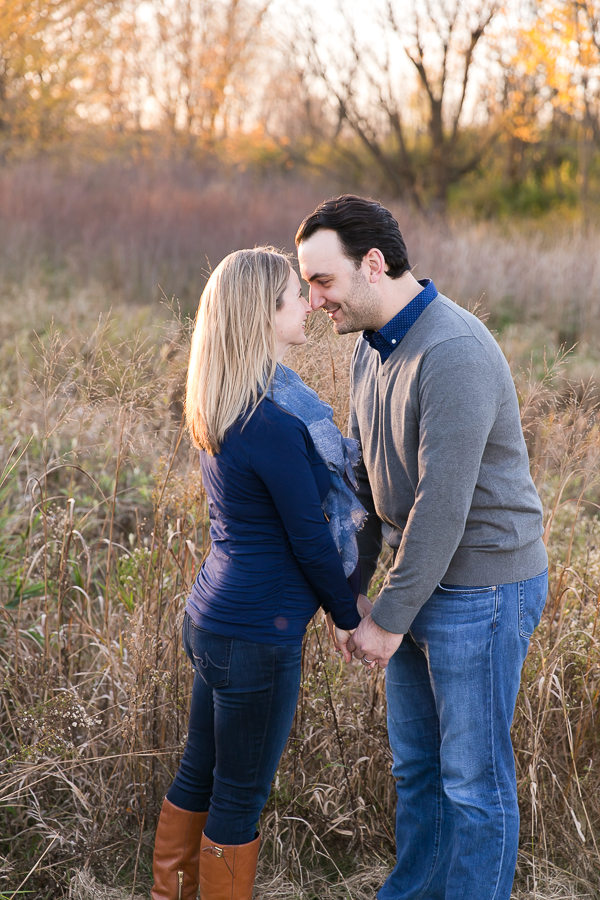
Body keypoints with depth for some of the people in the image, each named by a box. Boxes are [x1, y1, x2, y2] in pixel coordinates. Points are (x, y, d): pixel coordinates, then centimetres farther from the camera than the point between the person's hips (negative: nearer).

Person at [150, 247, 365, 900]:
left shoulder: (222, 409, 6)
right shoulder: (274, 423, -23)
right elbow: (310, 540, -16)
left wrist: (335, 601, 17)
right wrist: (348, 616, 0)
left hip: (210, 620, 9)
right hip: (258, 635, -9)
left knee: (199, 773, 23)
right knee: (240, 798, 8)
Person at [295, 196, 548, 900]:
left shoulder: (455, 354, -25)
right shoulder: (372, 348, 5)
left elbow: (442, 503, -26)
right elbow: (365, 479, 11)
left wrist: (390, 618, -19)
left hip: (482, 588, -9)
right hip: (421, 582, 9)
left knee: (472, 776, 5)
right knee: (415, 762, 20)